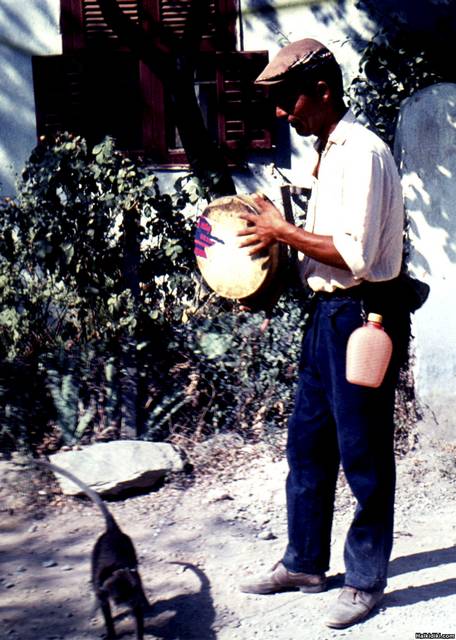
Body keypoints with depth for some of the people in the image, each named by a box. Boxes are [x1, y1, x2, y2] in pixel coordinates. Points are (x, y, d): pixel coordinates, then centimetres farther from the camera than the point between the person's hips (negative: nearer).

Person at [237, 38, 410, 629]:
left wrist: (283, 232, -14)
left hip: (362, 315, -10)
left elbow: (355, 254, -23)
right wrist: (280, 237, 4)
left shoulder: (363, 152, -16)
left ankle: (367, 580, 16)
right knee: (306, 445, 16)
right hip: (328, 313, 10)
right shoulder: (330, 152, 13)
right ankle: (304, 562, 30)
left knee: (363, 454, 2)